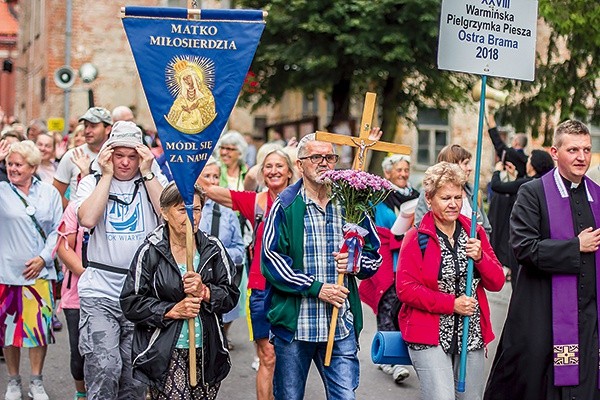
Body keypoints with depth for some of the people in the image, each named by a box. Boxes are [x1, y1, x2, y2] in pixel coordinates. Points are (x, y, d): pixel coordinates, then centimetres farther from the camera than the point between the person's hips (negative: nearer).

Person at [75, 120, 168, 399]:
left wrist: (147, 173, -10)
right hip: (100, 294, -1)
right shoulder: (92, 182, 6)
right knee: (104, 369, -15)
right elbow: (87, 219, -14)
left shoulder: (155, 181, 6)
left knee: (134, 377, 9)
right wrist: (107, 175, -9)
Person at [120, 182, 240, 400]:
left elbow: (231, 295, 6)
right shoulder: (150, 251, -4)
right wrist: (173, 310, -13)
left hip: (207, 351, 3)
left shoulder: (213, 248, 5)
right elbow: (131, 303, -5)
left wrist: (204, 292, -12)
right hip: (165, 354, -3)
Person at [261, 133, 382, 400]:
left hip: (342, 325, 2)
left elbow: (375, 255, 15)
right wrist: (316, 288, -15)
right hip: (294, 324, -2)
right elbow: (271, 260, -10)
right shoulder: (285, 207, -3)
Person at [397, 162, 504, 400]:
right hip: (430, 338, -5)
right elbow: (405, 289, -10)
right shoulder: (416, 237, -4)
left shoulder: (475, 233, 10)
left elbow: (497, 283, 8)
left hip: (472, 336, 5)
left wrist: (480, 257, -11)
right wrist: (451, 304, -16)